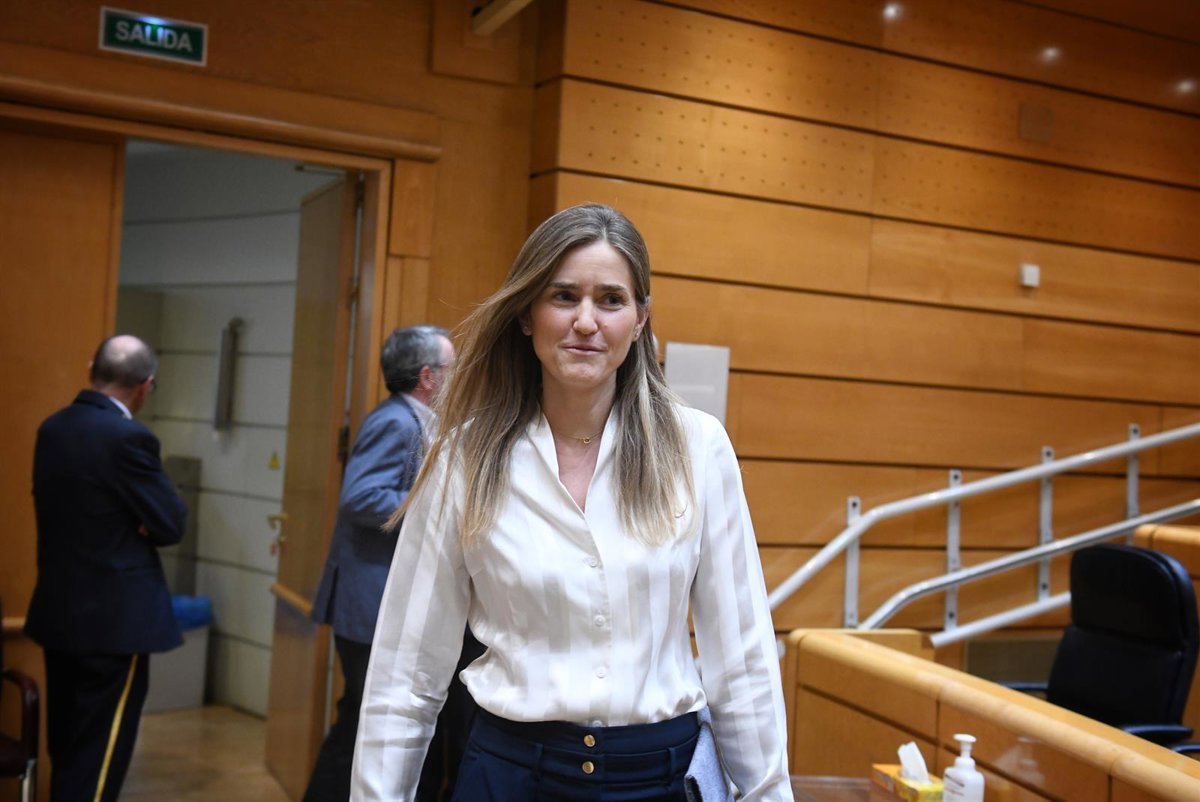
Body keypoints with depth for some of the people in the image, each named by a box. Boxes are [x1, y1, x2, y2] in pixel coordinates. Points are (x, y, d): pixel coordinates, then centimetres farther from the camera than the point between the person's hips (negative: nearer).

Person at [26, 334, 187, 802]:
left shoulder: (51, 429, 5)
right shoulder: (129, 438, -19)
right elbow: (170, 525, -15)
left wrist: (122, 524, 0)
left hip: (58, 610, 8)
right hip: (114, 617, -8)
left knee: (66, 748, 20)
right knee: (99, 757, 2)